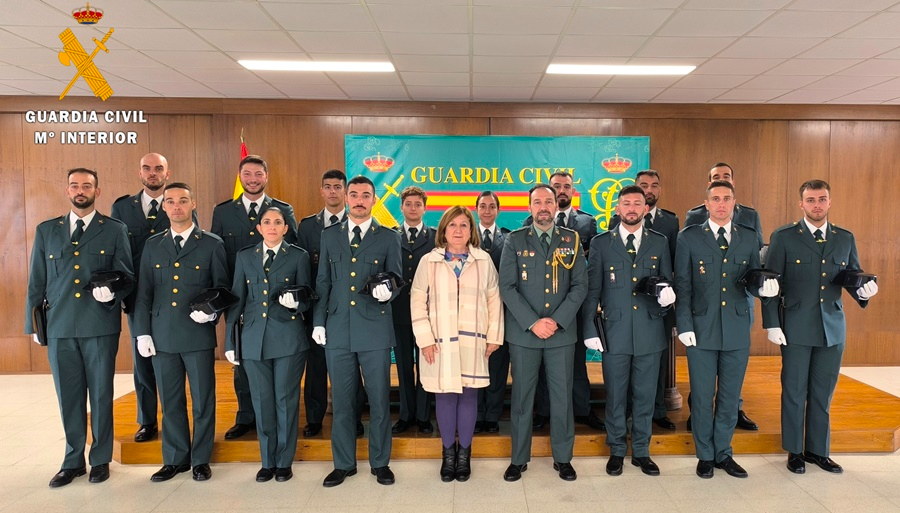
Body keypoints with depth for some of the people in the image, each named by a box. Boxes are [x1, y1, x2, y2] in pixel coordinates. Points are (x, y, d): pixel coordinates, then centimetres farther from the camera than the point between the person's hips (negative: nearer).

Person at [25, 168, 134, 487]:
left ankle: (101, 459, 20)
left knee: (101, 395, 5)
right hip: (59, 328, 3)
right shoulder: (46, 231, 12)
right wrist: (34, 323, 11)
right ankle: (73, 461, 24)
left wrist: (113, 292, -17)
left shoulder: (115, 231, 4)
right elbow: (36, 281, 13)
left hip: (100, 327, -2)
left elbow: (127, 276, 4)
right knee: (69, 397, 9)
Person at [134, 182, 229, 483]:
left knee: (203, 400, 4)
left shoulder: (212, 244, 1)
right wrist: (143, 332, 4)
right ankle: (175, 459, 25)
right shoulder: (153, 245, 11)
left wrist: (211, 310, -15)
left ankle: (201, 460, 19)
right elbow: (144, 292, 10)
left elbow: (222, 286, 3)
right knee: (170, 401, 11)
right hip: (162, 336, 3)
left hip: (198, 334, -3)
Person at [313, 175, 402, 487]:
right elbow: (323, 282, 11)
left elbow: (396, 279, 3)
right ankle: (344, 464, 25)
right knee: (341, 400, 10)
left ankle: (380, 462, 22)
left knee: (379, 399, 6)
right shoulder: (329, 235, 11)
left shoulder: (388, 238, 4)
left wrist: (388, 291, -19)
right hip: (337, 330, 2)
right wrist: (318, 321, 6)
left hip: (374, 330, -2)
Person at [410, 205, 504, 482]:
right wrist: (425, 339, -5)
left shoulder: (484, 261, 5)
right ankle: (448, 452, 21)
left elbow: (494, 300, 7)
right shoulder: (429, 262, 3)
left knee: (468, 395, 5)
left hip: (473, 341, 1)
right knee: (445, 395, 4)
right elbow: (417, 301, 2)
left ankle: (464, 452, 21)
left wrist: (494, 337, 3)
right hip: (440, 342, 0)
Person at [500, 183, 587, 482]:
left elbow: (580, 285, 0)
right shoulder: (515, 241, 1)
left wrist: (557, 320, -11)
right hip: (523, 333, -1)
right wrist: (532, 323, -14)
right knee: (522, 396, 7)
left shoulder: (572, 240, 5)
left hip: (562, 332, 1)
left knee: (562, 396, 8)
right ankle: (519, 458, 22)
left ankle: (562, 458, 25)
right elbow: (507, 287, -5)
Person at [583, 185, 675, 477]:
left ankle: (641, 451, 26)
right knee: (615, 396, 8)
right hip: (614, 332, -1)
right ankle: (617, 451, 24)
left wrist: (667, 292, -12)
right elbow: (592, 290, 2)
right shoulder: (601, 243, 2)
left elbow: (668, 281, 13)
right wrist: (590, 330, -3)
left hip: (650, 332, 2)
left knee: (645, 396, 10)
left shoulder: (659, 243, 7)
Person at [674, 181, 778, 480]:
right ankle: (705, 455, 23)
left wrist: (764, 288, -15)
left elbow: (753, 282, 9)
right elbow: (682, 285, -2)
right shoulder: (689, 238, 0)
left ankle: (723, 453, 28)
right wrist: (684, 326, -8)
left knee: (730, 396, 12)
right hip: (701, 329, -2)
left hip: (737, 330, 3)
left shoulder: (748, 238, 8)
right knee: (702, 396, 7)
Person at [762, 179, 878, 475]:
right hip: (796, 328, -3)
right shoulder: (784, 237, -4)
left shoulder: (845, 238, 9)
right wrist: (772, 324, -10)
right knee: (794, 392, 7)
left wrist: (863, 289, -12)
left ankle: (818, 450, 26)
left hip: (833, 328, 3)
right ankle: (794, 451, 21)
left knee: (823, 394, 11)